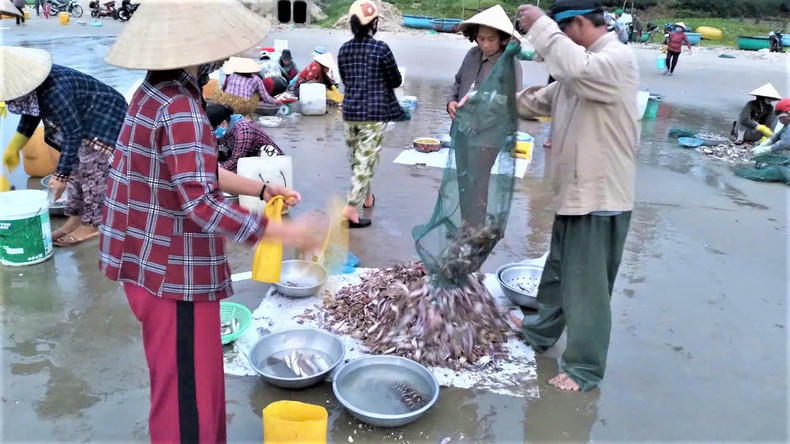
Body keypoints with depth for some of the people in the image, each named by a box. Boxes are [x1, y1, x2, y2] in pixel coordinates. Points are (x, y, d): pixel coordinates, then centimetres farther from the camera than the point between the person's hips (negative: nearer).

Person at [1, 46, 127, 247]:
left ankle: (91, 224, 4)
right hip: (82, 121, 10)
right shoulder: (33, 88, -8)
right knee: (75, 168, 12)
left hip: (105, 117, -10)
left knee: (92, 173, -8)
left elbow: (73, 133, -29)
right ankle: (76, 218, 22)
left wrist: (61, 175, -24)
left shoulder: (53, 92, -35)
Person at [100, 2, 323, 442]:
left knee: (200, 376, 25)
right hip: (175, 271, -10)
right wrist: (282, 232, -26)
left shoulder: (160, 94, 9)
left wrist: (262, 189, 12)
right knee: (188, 389, 5)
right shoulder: (180, 110, -23)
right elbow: (201, 203, -29)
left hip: (158, 260, 10)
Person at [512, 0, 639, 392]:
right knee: (558, 271, 24)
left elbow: (575, 68, -38)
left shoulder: (617, 58, -16)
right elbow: (539, 101, 20)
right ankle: (540, 332, 43)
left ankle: (585, 367, 17)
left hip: (601, 198, -10)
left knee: (587, 286, 2)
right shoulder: (582, 67, 14)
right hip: (574, 192, 10)